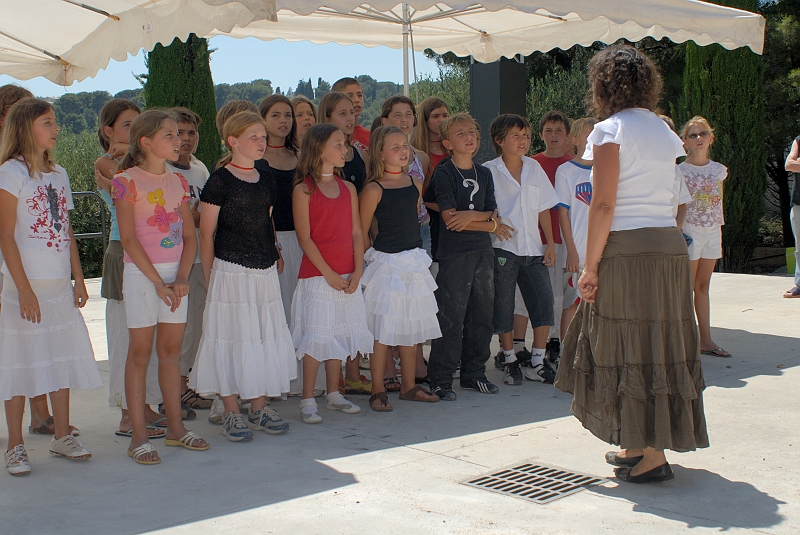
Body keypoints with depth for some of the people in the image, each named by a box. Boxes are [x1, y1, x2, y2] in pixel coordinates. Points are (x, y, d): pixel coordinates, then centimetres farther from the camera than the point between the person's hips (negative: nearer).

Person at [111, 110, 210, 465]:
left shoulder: (178, 182, 10)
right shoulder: (127, 181, -8)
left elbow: (190, 235, 8)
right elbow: (128, 238, -12)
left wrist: (182, 277, -6)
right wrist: (158, 281, -15)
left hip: (175, 275, 5)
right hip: (141, 274, -5)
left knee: (171, 350, 10)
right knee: (140, 351, -1)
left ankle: (175, 427, 19)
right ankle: (138, 436, 5)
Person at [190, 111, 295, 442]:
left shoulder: (266, 181, 11)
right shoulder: (220, 180, -7)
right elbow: (206, 232, -6)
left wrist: (275, 257, 14)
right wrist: (209, 276, -6)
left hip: (265, 272, 6)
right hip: (230, 272, -6)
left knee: (266, 338, 9)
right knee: (232, 339, -1)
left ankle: (259, 408, 22)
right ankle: (232, 414, 10)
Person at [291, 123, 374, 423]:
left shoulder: (348, 189, 10)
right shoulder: (303, 190, -6)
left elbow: (356, 233, 8)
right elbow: (304, 237, -10)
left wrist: (357, 271, -4)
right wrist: (329, 274, -14)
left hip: (347, 277, 6)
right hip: (316, 275, -6)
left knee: (340, 333, 11)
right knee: (316, 336, -4)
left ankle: (333, 394, 24)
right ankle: (308, 401, 6)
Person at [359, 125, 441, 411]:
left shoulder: (415, 184, 8)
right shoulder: (374, 189, -10)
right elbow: (361, 231, -6)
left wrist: (412, 252, 14)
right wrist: (373, 258, -1)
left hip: (414, 261, 6)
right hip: (386, 264, -6)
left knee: (412, 327, 12)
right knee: (382, 329, -3)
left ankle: (409, 386, 23)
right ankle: (378, 391, 7)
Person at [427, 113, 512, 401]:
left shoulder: (484, 174, 14)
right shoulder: (443, 173, -4)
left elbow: (493, 215, 8)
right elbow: (450, 219, -13)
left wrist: (471, 216, -13)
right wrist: (491, 225, -6)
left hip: (483, 252, 6)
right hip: (454, 255, -6)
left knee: (482, 316, 9)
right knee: (450, 317, -6)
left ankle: (474, 374, 21)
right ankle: (441, 379, 2)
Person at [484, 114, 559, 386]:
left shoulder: (534, 168, 9)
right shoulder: (489, 171, -3)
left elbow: (544, 209, 12)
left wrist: (550, 243, 9)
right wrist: (496, 225, -17)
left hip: (533, 249, 4)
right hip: (503, 249, -4)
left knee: (544, 302, -1)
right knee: (504, 306, 2)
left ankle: (537, 363, 11)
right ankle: (509, 360, 19)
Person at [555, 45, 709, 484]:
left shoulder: (611, 130, -7)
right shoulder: (664, 131, 14)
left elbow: (603, 206, -13)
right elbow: (654, 195, 9)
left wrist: (589, 267, -11)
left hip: (627, 250, -8)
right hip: (670, 245, 8)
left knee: (631, 350, 0)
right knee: (659, 346, 12)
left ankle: (652, 456, 3)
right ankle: (639, 446, 23)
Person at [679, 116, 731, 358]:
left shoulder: (719, 169, 9)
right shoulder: (680, 170, -6)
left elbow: (719, 204, 14)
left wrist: (720, 235, 13)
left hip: (713, 231, 5)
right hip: (690, 231, -5)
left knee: (703, 286, 11)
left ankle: (706, 339, 14)